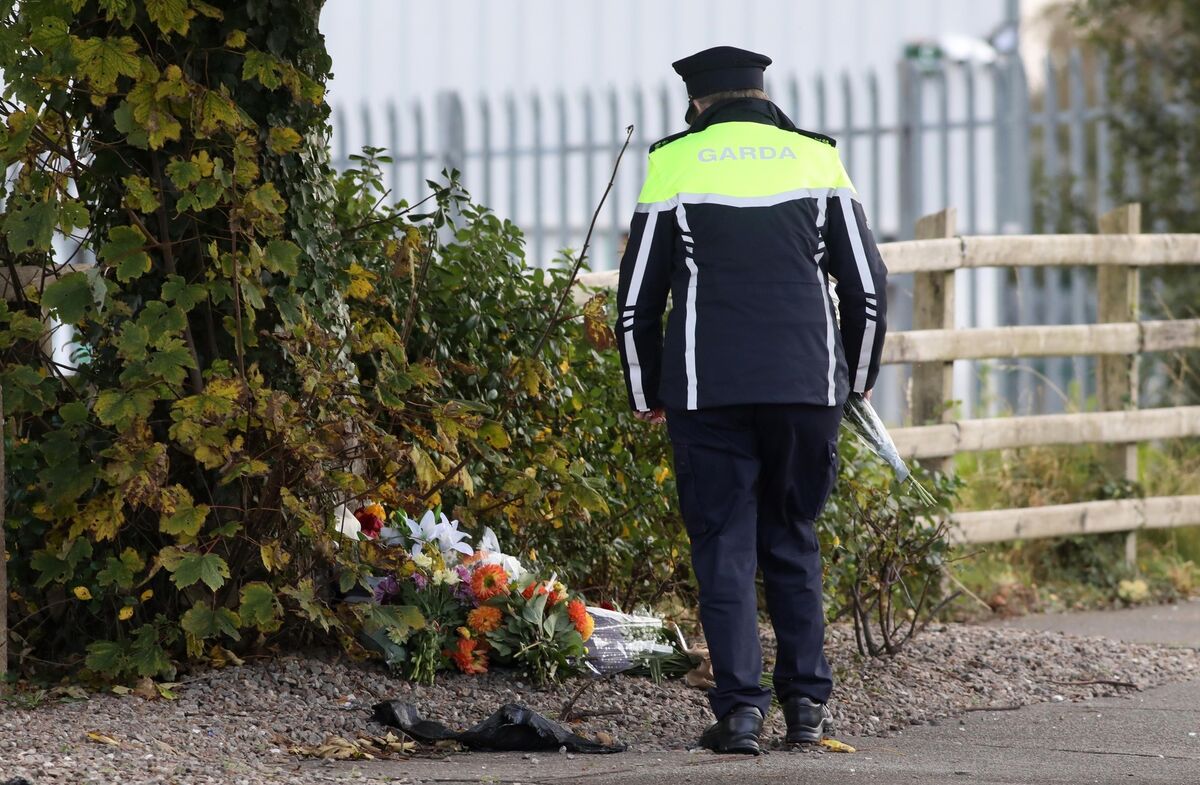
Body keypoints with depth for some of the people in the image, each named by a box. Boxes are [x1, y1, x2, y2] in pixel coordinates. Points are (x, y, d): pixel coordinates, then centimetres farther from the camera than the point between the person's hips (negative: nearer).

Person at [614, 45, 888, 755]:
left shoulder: (674, 164, 4)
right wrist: (857, 375, 25)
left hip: (708, 392, -2)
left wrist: (646, 395, 17)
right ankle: (807, 701, 12)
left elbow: (638, 299, 5)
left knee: (723, 547, 2)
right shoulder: (817, 159, 9)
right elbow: (868, 284, 10)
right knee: (793, 540, 14)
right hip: (807, 387, 2)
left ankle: (741, 705, -7)